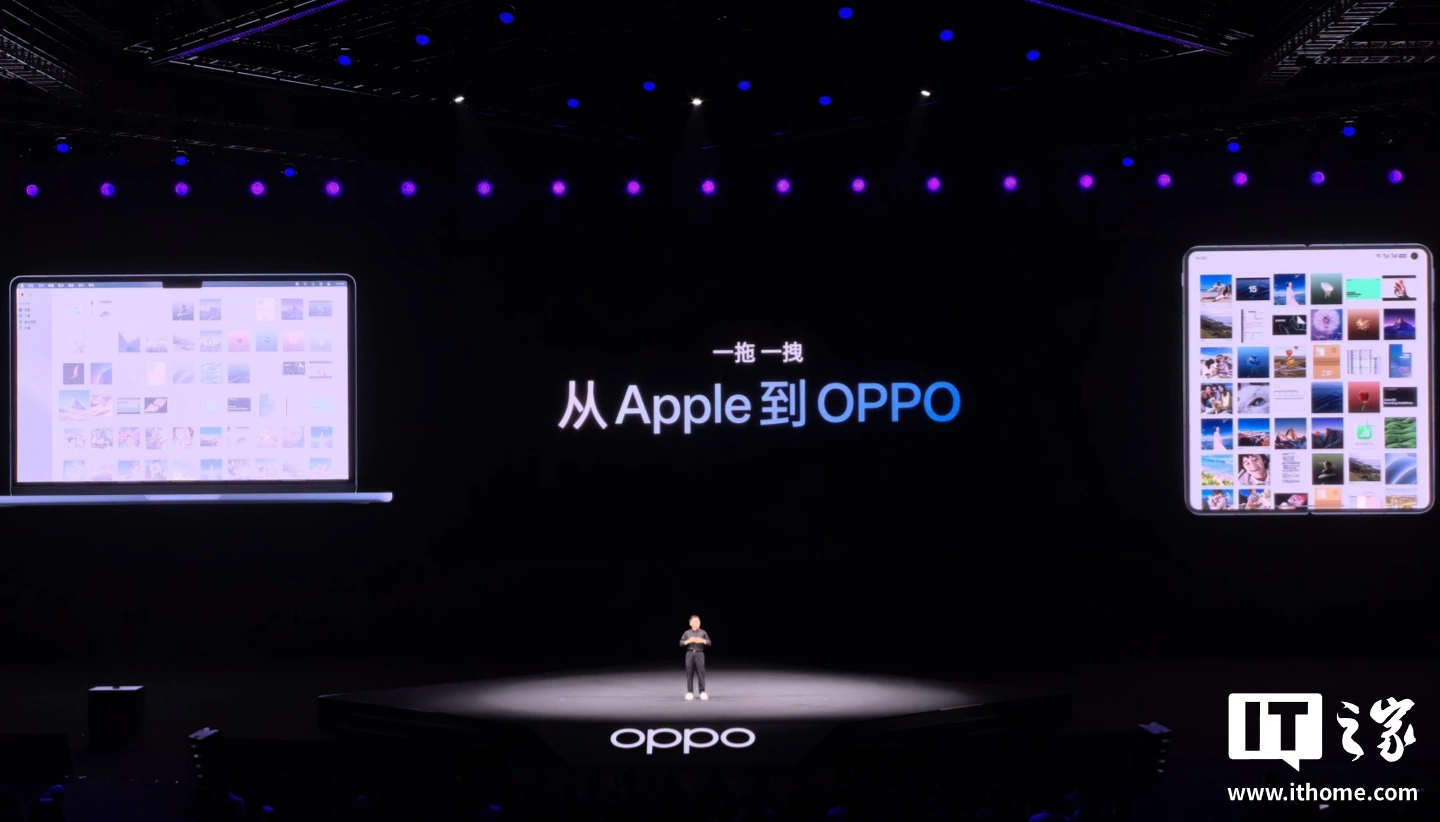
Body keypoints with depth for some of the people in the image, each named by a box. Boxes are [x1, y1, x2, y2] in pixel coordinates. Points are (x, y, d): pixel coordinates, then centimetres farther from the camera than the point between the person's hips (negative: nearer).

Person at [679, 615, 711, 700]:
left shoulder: (703, 633, 7)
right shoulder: (687, 633, 8)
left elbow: (709, 643, 5)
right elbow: (681, 643, 4)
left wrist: (702, 641, -13)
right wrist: (688, 641, -12)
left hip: (699, 654, -1)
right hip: (690, 653, 1)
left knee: (701, 672, -6)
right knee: (689, 673, -1)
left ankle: (702, 692, -3)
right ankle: (690, 692, 3)